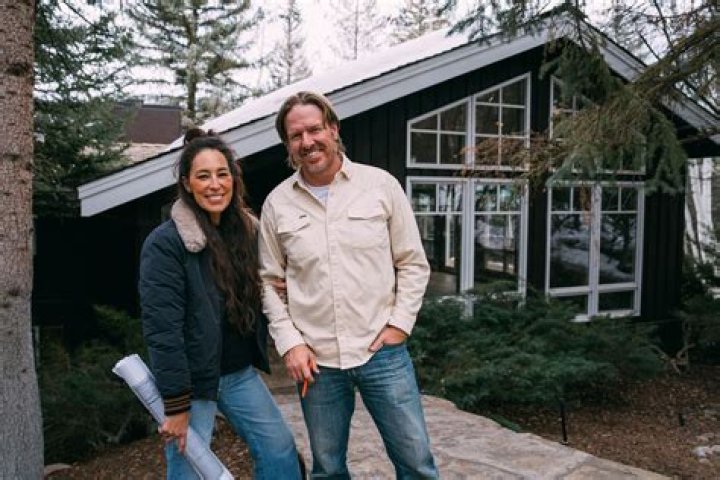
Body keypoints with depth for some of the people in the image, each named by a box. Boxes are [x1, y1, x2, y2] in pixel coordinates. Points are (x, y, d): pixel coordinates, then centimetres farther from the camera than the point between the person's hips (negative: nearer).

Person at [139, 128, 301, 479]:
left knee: (280, 451, 9)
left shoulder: (247, 231, 4)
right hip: (191, 380, -6)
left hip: (240, 373, 6)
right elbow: (161, 329, -19)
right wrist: (176, 405, -18)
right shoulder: (164, 243, -17)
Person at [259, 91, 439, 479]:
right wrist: (290, 343, -3)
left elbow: (413, 263, 2)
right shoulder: (277, 203, 2)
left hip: (382, 350, -1)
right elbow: (269, 282, 6)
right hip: (316, 359, 1)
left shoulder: (381, 184, -2)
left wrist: (400, 324, -6)